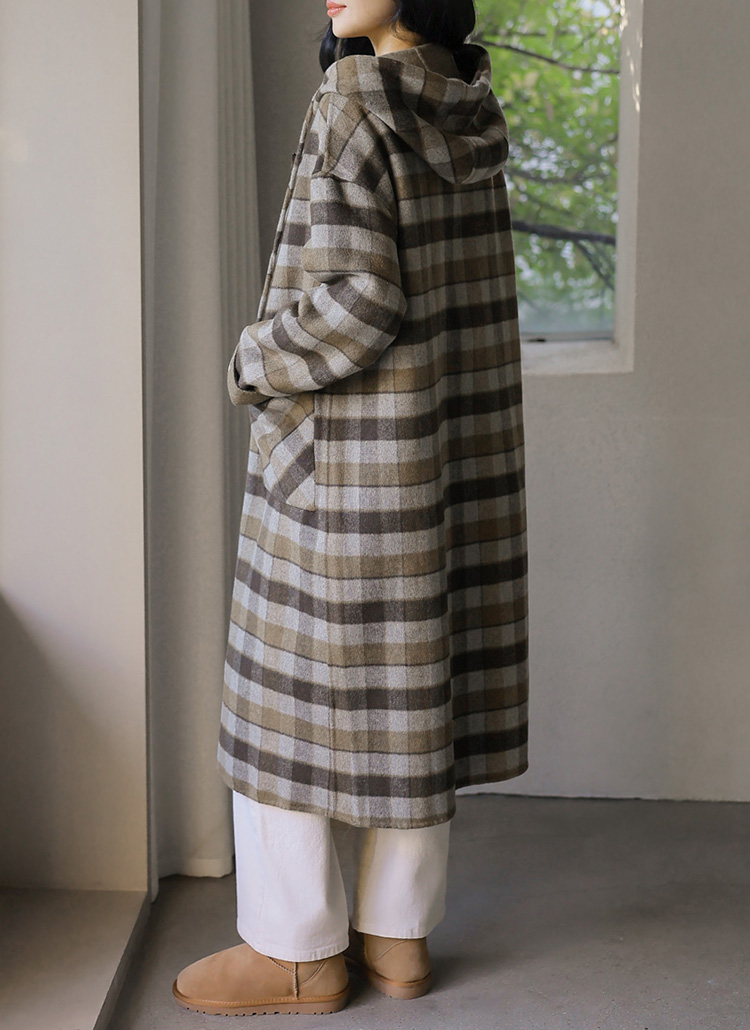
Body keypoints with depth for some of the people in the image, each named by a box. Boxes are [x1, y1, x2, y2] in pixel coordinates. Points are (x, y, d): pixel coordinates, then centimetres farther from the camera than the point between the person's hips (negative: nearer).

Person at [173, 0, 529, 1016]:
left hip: (345, 449, -8)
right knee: (409, 690, 13)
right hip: (449, 440, 8)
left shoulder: (353, 104, -16)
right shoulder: (466, 105, 7)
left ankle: (298, 950, 14)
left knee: (293, 687, 4)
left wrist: (256, 361, -7)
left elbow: (359, 300, -21)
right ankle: (397, 933, 23)